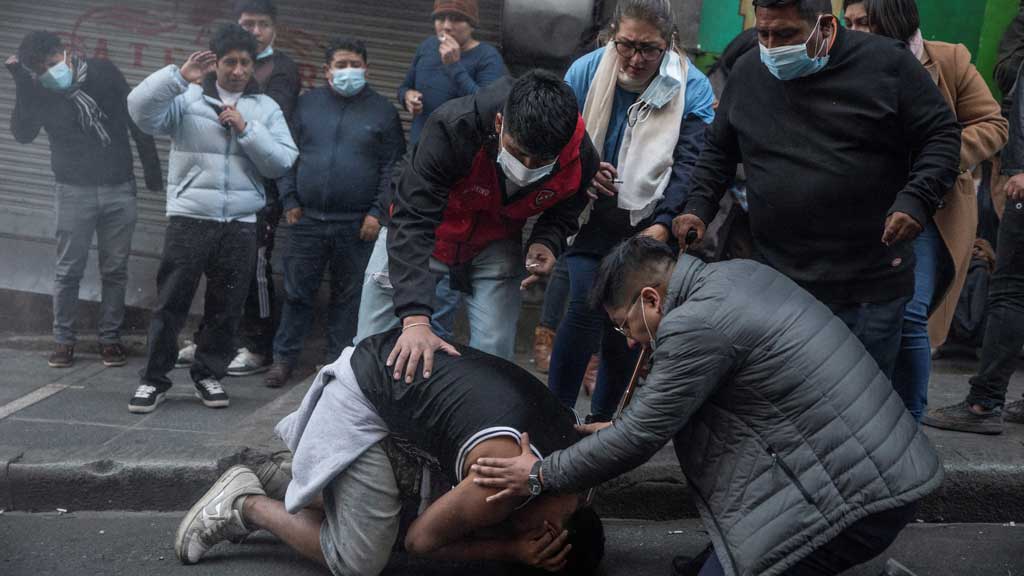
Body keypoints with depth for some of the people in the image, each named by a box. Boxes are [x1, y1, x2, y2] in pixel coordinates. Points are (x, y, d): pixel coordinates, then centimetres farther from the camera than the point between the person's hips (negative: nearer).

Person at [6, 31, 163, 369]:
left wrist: (152, 172, 4)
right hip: (75, 192, -1)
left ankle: (110, 337, 15)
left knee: (115, 270, 5)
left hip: (120, 189, 1)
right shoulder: (39, 91, -3)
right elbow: (22, 134, -18)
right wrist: (21, 84, -25)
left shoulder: (104, 72, -3)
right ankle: (63, 339, 14)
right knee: (69, 270, 2)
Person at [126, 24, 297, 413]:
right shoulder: (186, 97, 2)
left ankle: (209, 374, 24)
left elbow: (283, 163, 0)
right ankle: (154, 378, 13)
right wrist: (179, 76, -21)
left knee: (226, 305, 9)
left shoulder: (266, 108, 9)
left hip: (241, 223, 2)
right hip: (190, 217, -2)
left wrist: (246, 129, -10)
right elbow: (140, 110, -16)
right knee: (171, 301, 2)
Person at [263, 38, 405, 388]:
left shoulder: (382, 110, 4)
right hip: (307, 219, 1)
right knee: (297, 292, 5)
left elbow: (393, 168, 0)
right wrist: (290, 200, 3)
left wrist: (377, 212, -7)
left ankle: (338, 361, 18)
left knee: (348, 296, 7)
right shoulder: (308, 103, 9)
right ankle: (284, 358, 16)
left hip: (356, 225, -1)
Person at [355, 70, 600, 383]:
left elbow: (564, 210, -1)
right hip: (422, 234, -2)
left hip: (496, 245, 2)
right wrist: (415, 319, -50)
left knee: (494, 357, -6)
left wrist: (547, 241, -26)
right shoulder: (453, 127, -38)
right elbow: (412, 222, -40)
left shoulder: (582, 157, -25)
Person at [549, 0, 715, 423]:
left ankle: (600, 419, 25)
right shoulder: (585, 71, -2)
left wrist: (663, 225, -29)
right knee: (586, 305, -18)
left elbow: (689, 165, -14)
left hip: (648, 229, 0)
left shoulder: (693, 89, -7)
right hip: (590, 221, 0)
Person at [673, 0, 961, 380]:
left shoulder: (886, 62, -4)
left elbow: (942, 135, 0)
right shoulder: (747, 75, 7)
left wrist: (916, 200, -14)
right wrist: (699, 206, 6)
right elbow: (718, 152, 20)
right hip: (776, 282, 3)